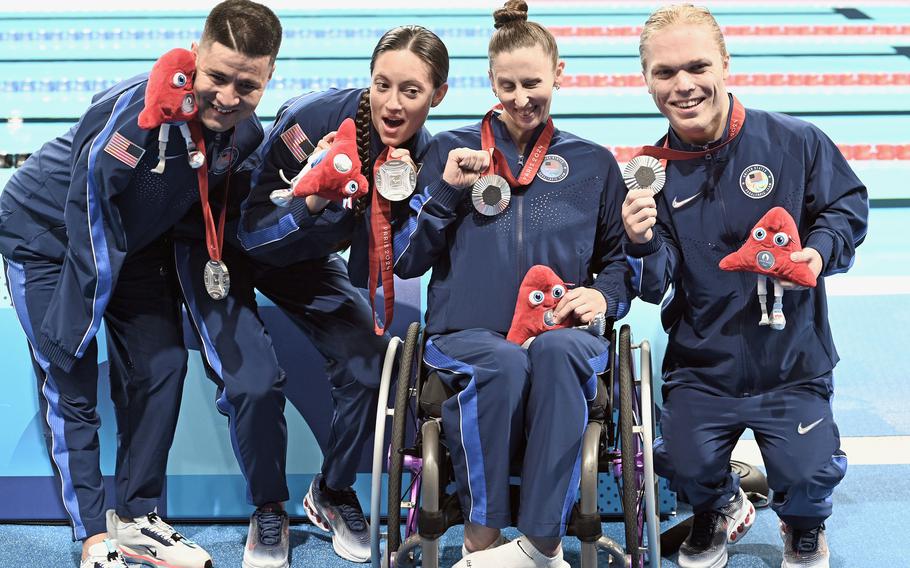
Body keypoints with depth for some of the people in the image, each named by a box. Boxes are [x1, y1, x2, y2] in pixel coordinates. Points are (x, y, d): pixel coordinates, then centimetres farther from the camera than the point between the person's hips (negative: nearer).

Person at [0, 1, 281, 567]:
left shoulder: (246, 133, -17)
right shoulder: (133, 113, -38)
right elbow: (92, 245, -32)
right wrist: (70, 346, -26)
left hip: (140, 242, 6)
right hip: (47, 235, -6)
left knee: (162, 366, 1)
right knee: (70, 381, -8)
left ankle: (136, 519, 14)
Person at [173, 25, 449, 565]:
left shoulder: (419, 154, -16)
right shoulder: (316, 116, -31)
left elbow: (366, 272, -16)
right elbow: (252, 230, -28)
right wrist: (313, 200, -44)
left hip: (304, 259, 4)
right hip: (223, 243, -4)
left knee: (371, 365, -12)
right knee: (255, 379, -23)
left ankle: (333, 494, 14)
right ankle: (269, 510, 5)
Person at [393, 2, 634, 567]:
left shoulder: (594, 163, 15)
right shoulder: (452, 150, 12)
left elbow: (622, 259, 20)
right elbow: (406, 262, 8)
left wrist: (605, 294, -3)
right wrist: (446, 190, -5)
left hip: (560, 334, 1)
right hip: (466, 334, 0)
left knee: (558, 350, -37)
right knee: (504, 363, -38)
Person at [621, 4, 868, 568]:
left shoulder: (795, 141, -11)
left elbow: (848, 205, 2)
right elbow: (656, 287, -7)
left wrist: (820, 252, -18)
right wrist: (641, 245, -29)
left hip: (791, 362, -2)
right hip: (702, 363, 2)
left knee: (808, 475, -8)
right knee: (685, 464, -3)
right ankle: (721, 509, 37)